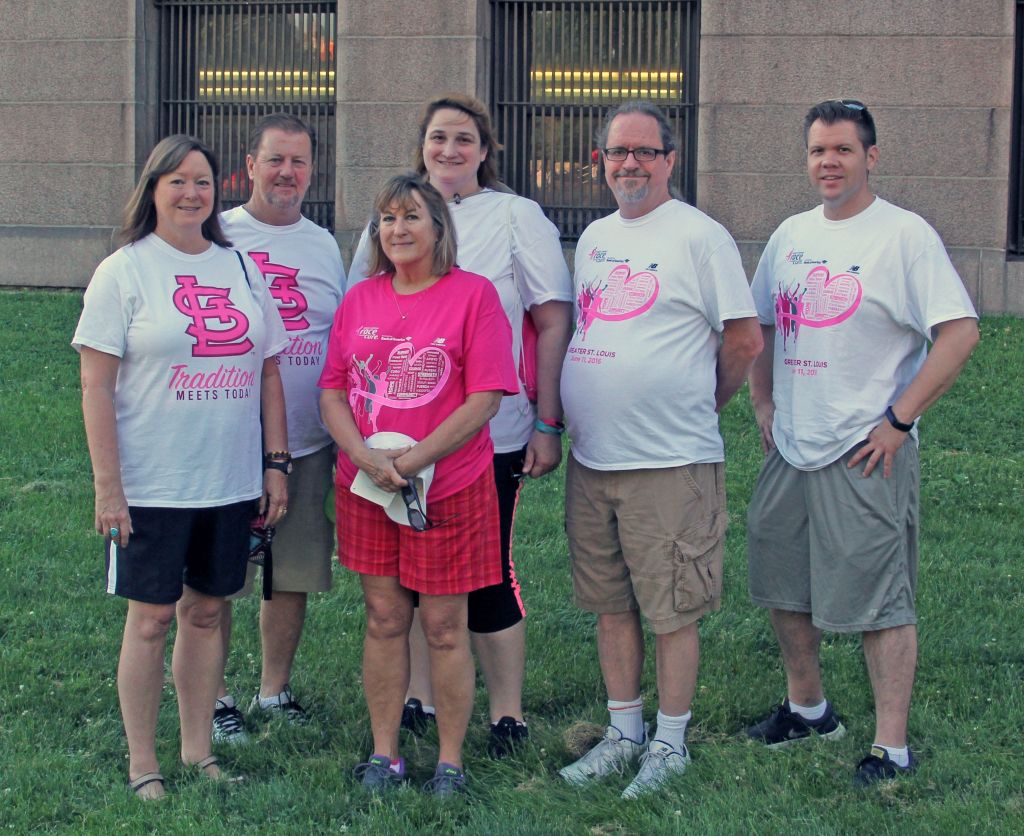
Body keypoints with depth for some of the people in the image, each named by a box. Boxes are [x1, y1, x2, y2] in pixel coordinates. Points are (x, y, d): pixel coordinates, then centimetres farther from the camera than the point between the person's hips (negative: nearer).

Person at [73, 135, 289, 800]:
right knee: (151, 619, 2)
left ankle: (199, 750, 23)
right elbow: (96, 385, -8)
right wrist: (107, 487, -13)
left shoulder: (240, 268, 9)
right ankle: (142, 764, 12)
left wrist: (276, 464, 8)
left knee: (206, 611, 12)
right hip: (151, 487, -4)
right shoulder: (124, 272, -5)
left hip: (232, 483, 4)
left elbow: (268, 372, 14)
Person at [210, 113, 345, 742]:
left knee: (295, 575, 10)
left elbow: (346, 344, 19)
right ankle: (213, 697, 13)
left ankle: (276, 689, 25)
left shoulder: (325, 245, 13)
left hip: (307, 447, 4)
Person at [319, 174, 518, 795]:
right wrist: (366, 457, -11)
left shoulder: (473, 294, -6)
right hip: (366, 487, 4)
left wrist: (412, 461, -16)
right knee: (385, 619, 10)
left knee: (444, 627, 2)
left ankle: (451, 762, 13)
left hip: (450, 487, -4)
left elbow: (485, 398, -12)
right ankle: (384, 754, 20)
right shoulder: (359, 300, 9)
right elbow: (333, 392, 7)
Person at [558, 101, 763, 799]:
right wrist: (566, 423, 16)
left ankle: (670, 743, 12)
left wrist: (698, 408, 4)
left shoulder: (700, 236, -8)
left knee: (673, 610, 1)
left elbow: (745, 340, -7)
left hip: (670, 461, -7)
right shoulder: (594, 237, 14)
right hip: (591, 458, 7)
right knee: (611, 604, 14)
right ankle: (624, 732, 25)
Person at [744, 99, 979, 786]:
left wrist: (897, 421, -17)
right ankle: (808, 709, 35)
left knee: (880, 600, -4)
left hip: (866, 452, -7)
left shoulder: (904, 235, -10)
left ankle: (892, 747, 4)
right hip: (791, 447, 7)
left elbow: (961, 332, -16)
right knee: (784, 587, 16)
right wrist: (764, 406, 11)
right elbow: (758, 328, 23)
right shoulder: (792, 235, 11)